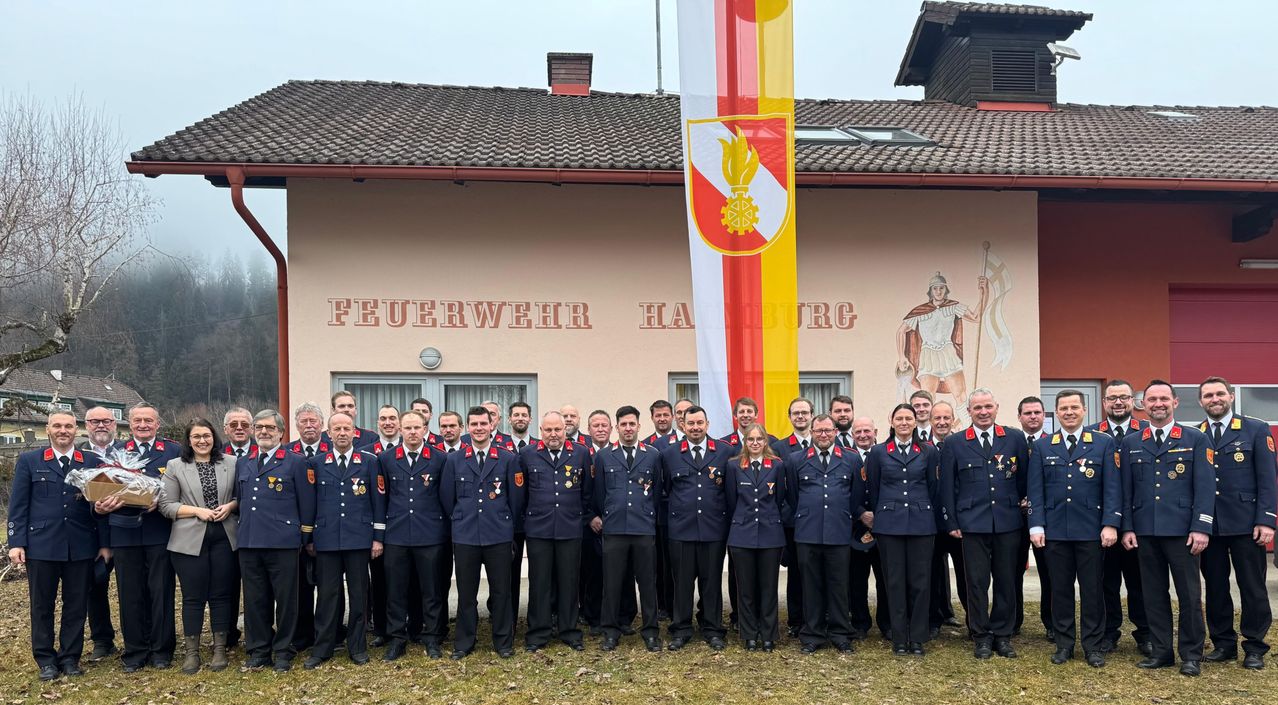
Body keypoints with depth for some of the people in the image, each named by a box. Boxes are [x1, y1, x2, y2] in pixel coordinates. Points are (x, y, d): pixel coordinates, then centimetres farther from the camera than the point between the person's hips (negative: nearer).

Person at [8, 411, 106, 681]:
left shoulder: (93, 462, 6)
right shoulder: (28, 461, 5)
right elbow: (18, 505, 2)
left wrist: (105, 543, 2)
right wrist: (16, 543, -6)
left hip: (81, 547, 1)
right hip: (41, 545, -1)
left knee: (76, 605, 7)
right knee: (42, 605, 8)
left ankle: (70, 657, 19)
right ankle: (45, 659, 20)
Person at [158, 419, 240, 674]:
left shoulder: (231, 463, 6)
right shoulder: (175, 466, 3)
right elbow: (166, 505, -1)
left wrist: (230, 506, -10)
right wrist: (197, 511, -12)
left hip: (224, 538, 1)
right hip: (190, 540, -1)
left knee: (222, 594, 7)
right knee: (193, 597, 4)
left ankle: (220, 649, 16)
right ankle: (191, 652, 14)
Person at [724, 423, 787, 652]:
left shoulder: (777, 465, 2)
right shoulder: (734, 466, 2)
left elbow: (780, 500, 7)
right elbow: (731, 501, 6)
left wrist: (770, 520, 9)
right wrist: (741, 521, 9)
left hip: (770, 534, 0)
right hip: (742, 534, 0)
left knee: (769, 587, 4)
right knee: (746, 588, 5)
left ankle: (769, 636, 14)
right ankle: (750, 635, 16)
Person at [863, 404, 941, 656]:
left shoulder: (928, 451, 6)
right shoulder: (878, 452, 5)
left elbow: (933, 487, 10)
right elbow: (872, 490, 9)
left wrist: (928, 514, 11)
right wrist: (870, 514, 10)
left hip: (921, 523, 0)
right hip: (889, 523, 0)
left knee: (920, 581, 2)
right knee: (895, 581, 3)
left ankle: (917, 638, 11)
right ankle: (899, 639, 11)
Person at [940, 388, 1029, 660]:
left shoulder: (1015, 439, 5)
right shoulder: (954, 444, 2)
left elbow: (1025, 478, 10)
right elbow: (947, 487, 3)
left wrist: (1022, 509, 8)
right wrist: (952, 523, 0)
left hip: (1008, 522, 1)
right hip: (973, 523, -1)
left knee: (1006, 581, 7)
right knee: (977, 582, 3)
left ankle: (1002, 635, 19)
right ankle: (981, 636, 14)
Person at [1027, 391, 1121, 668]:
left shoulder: (1104, 443, 4)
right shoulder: (1041, 446, 7)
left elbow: (1112, 487, -1)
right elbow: (1035, 490, 5)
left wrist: (1110, 524, -9)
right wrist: (1036, 526, -3)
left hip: (1091, 530, -1)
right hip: (1054, 530, 1)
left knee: (1092, 590, 4)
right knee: (1060, 589, 7)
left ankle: (1094, 646, 15)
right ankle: (1063, 644, 17)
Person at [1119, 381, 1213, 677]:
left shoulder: (1196, 439, 2)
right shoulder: (1130, 443, 9)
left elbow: (1205, 487, -3)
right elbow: (1126, 489, 8)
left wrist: (1201, 528, -10)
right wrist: (1127, 527, 1)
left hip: (1182, 530, -2)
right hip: (1145, 532, 2)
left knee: (1189, 594, 3)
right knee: (1154, 593, 8)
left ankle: (1191, 655, 14)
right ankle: (1161, 651, 17)